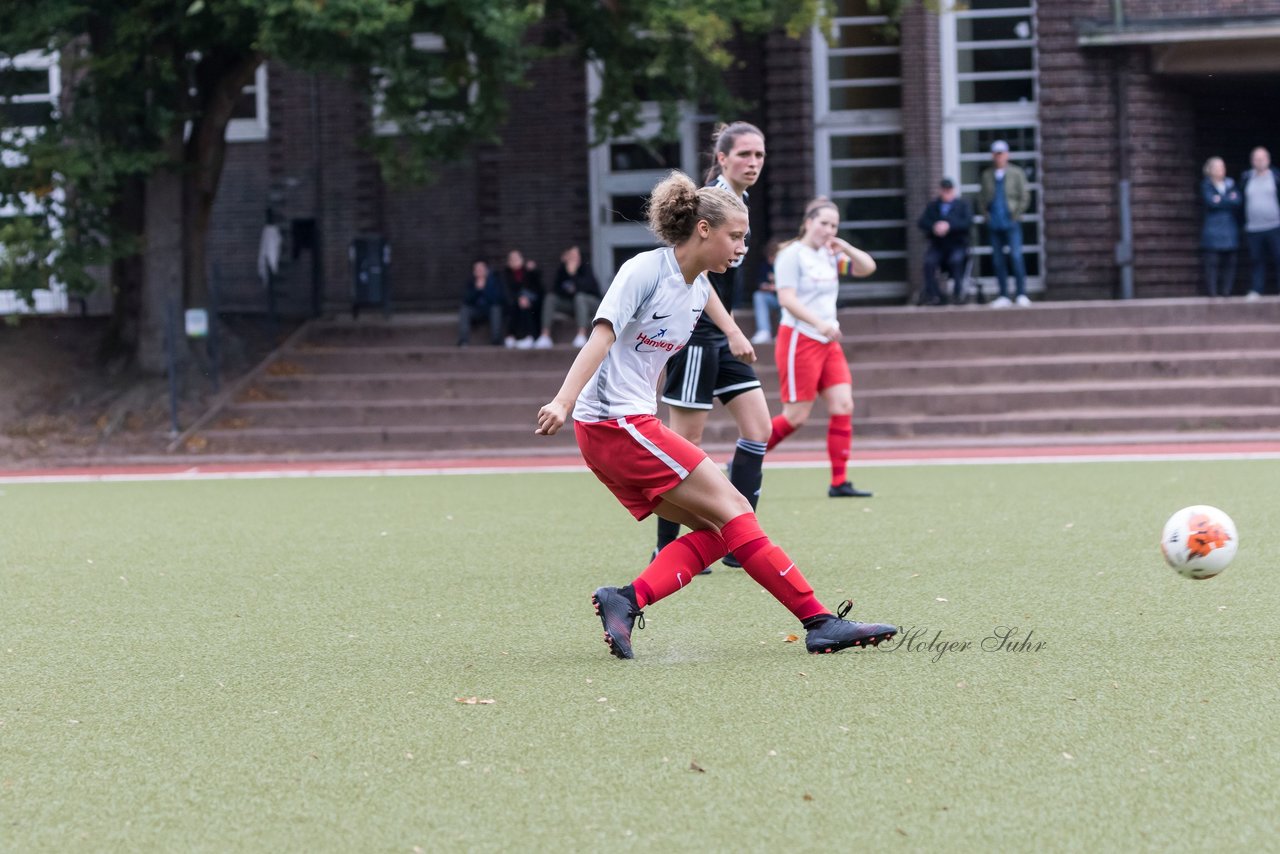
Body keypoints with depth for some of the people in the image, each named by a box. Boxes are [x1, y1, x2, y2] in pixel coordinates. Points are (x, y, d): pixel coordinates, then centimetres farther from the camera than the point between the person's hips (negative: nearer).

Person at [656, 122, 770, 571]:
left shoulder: (738, 202, 12)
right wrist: (732, 330, -29)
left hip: (720, 334, 9)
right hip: (694, 329, -9)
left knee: (758, 429, 4)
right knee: (687, 441, -4)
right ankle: (667, 549, 5)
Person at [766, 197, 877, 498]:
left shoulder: (829, 255, 14)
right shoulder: (792, 255, -8)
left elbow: (867, 267, 15)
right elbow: (787, 298, -17)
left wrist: (845, 248, -3)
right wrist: (819, 323, -29)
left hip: (828, 342, 7)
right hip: (799, 340, -7)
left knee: (843, 405, -5)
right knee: (797, 416, -7)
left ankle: (839, 482, -3)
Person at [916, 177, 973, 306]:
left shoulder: (962, 205, 8)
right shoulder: (932, 206, 15)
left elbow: (968, 222, -8)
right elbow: (922, 223, 3)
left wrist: (949, 226, -21)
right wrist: (934, 227, -19)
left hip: (957, 244, -2)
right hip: (938, 246, 2)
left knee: (956, 259, -34)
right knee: (929, 261, -27)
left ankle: (958, 291, -17)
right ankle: (933, 294, -20)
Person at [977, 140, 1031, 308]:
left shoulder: (1016, 173, 2)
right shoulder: (987, 175, 11)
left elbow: (1025, 196, 2)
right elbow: (982, 197, 18)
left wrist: (1016, 215, -4)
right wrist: (986, 215, 6)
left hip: (1011, 223, -4)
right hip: (994, 225, 4)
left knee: (1016, 256, -12)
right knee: (997, 259, 3)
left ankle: (1022, 294, -8)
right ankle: (1003, 296, 9)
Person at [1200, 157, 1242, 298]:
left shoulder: (1230, 184, 14)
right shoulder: (1206, 185, 4)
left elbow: (1239, 201, 0)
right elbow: (1210, 201, -12)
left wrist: (1221, 200, -10)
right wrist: (1230, 200, -7)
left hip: (1230, 229, 4)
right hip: (1212, 229, -4)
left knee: (1229, 262, -1)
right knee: (1212, 262, -8)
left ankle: (1226, 291, 3)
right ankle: (1211, 293, -7)